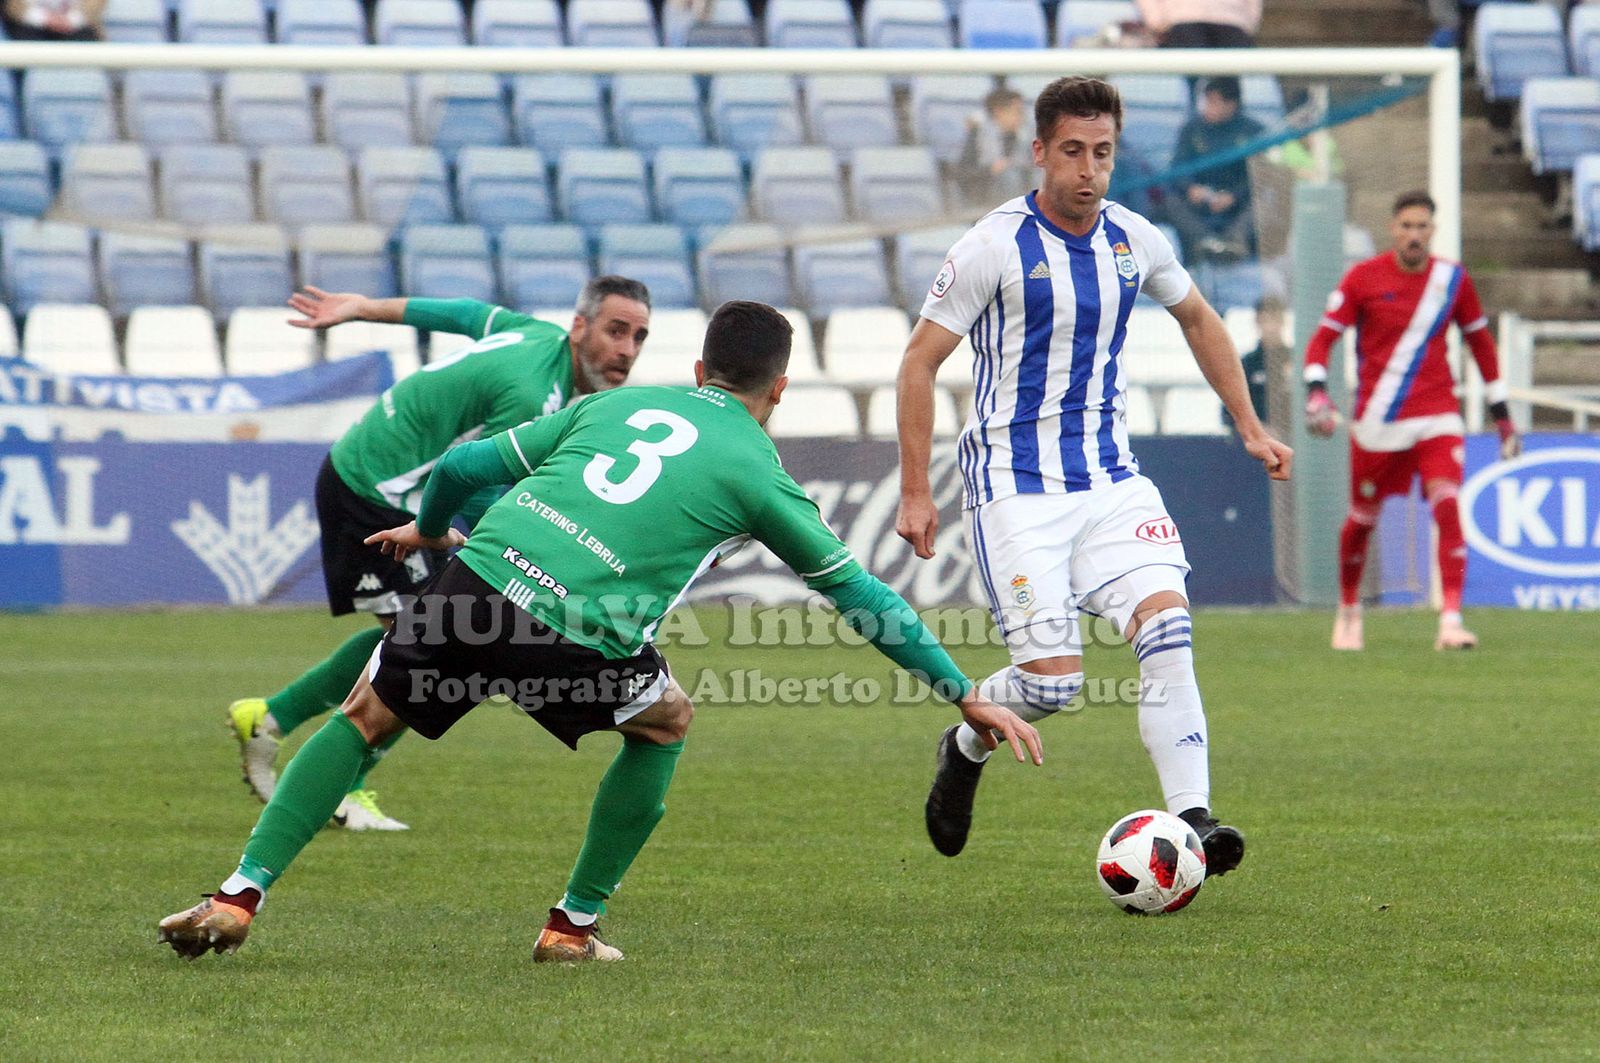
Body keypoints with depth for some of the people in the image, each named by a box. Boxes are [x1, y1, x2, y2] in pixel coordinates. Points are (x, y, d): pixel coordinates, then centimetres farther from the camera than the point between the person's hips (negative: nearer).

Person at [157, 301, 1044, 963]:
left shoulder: (619, 404, 24)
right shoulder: (756, 472, 13)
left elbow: (465, 464, 25)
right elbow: (859, 596, 16)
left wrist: (429, 530, 48)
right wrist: (967, 696, 23)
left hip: (477, 581, 3)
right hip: (574, 640, -3)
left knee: (365, 720, 22)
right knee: (665, 723, 26)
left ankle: (239, 896, 11)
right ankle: (574, 926, 25)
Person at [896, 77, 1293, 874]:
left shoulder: (1134, 240, 3)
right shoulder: (995, 246, -12)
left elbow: (1198, 320, 23)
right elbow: (920, 361, -6)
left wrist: (1250, 428, 20)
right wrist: (915, 493, -8)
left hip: (1110, 477, 5)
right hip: (1015, 486, -4)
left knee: (1167, 626, -17)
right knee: (1052, 679, -10)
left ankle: (1191, 820, -19)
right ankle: (965, 748, 23)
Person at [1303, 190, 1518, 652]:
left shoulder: (1453, 279, 4)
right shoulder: (1363, 277, -4)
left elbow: (1480, 342, 15)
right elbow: (1323, 338, -2)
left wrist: (1501, 412, 15)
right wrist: (1316, 391, -19)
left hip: (1438, 416, 1)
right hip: (1378, 420, -1)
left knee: (1448, 506, -18)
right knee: (1362, 519, 8)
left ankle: (1451, 621, -21)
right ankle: (1348, 610, 32)